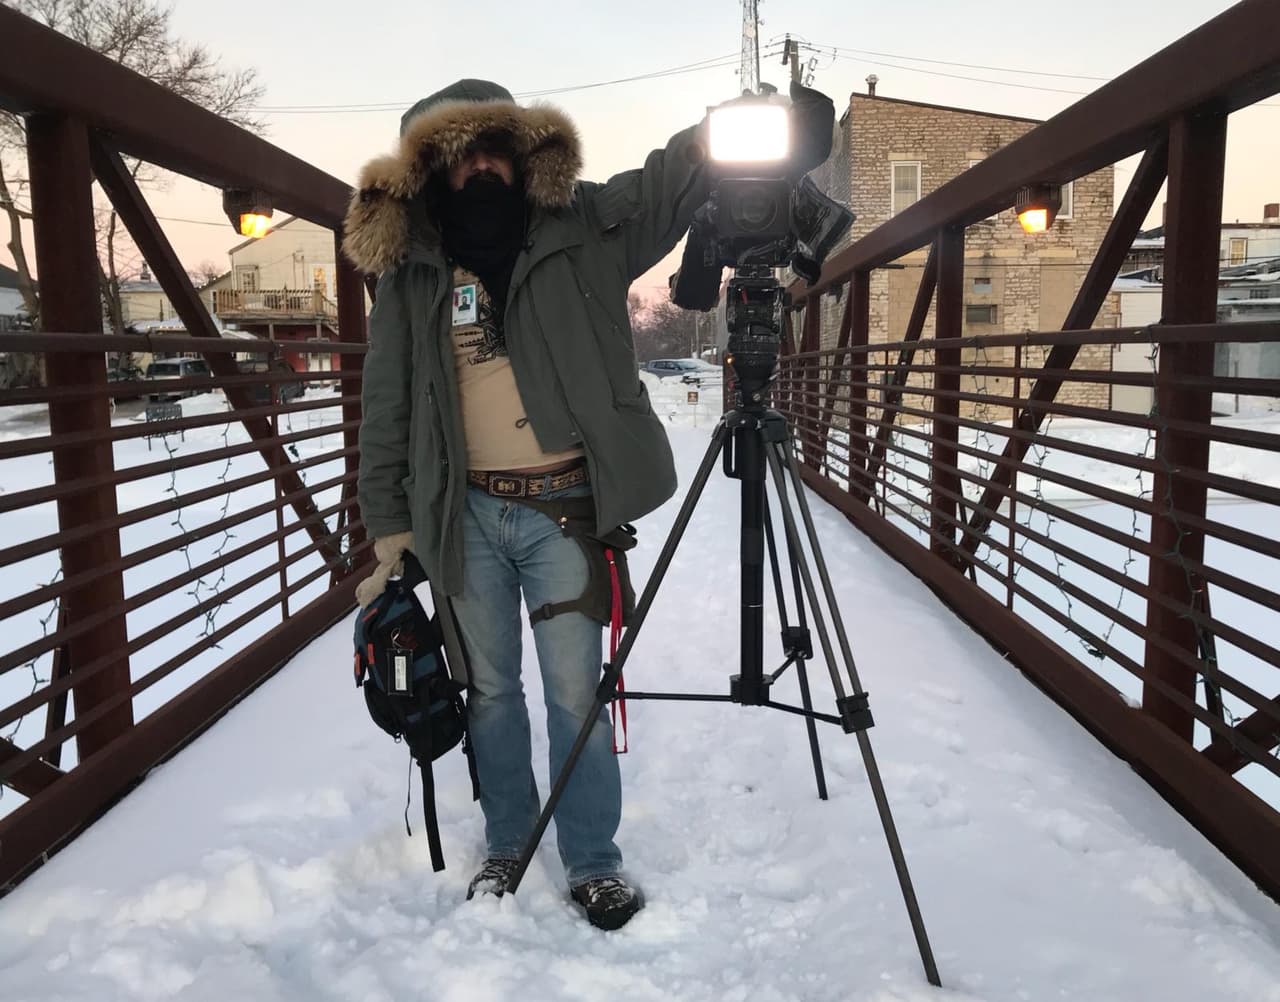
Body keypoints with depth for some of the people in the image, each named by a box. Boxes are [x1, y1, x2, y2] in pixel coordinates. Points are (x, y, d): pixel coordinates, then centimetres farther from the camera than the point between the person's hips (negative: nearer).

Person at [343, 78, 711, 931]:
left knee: (575, 689, 4)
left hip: (562, 507, -2)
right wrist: (390, 524, 3)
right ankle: (506, 843, 34)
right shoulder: (411, 272, 4)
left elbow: (672, 182, -10)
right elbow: (386, 405, 5)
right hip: (466, 513, 2)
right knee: (491, 686, 14)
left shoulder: (583, 229, 1)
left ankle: (593, 859, 23)